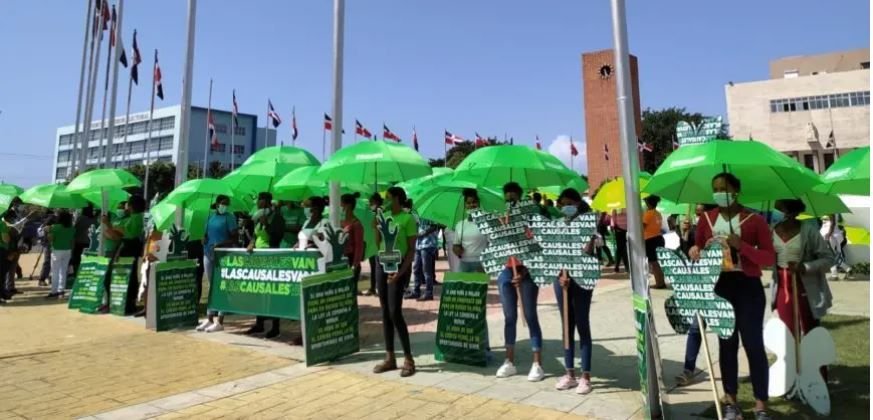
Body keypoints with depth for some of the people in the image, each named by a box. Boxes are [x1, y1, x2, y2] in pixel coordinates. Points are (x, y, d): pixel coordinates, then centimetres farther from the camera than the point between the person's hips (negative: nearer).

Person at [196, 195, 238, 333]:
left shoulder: (229, 217, -5)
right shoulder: (211, 215, 12)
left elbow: (234, 237, -10)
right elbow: (207, 232, 21)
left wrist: (222, 244, -24)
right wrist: (204, 239, 0)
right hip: (209, 254, 6)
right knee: (211, 286, 12)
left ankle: (220, 322, 1)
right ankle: (209, 319, 20)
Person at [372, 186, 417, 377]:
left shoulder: (408, 219, -10)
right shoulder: (385, 216, 10)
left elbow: (412, 249, -13)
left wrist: (401, 271, -22)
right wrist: (376, 228, -1)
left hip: (398, 266, -7)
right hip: (382, 265, 7)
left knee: (395, 313, -11)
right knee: (385, 313, 8)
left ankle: (408, 359, 0)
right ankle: (390, 358, 18)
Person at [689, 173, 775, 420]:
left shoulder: (754, 220, -5)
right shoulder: (706, 219, 6)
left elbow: (770, 258, -8)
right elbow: (698, 248, 17)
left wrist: (742, 245, -22)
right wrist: (694, 252, -7)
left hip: (747, 287, -3)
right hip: (718, 286, 4)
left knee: (753, 344, -1)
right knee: (726, 343, 12)